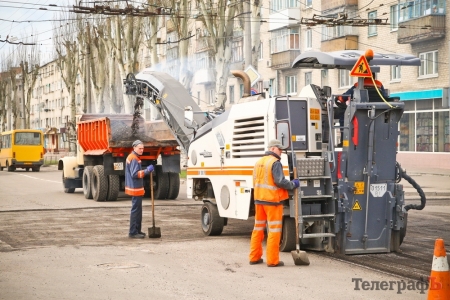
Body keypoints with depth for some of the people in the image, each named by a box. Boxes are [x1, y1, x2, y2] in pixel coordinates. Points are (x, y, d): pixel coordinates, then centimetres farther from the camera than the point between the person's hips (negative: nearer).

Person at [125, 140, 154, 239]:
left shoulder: (131, 157, 16)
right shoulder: (134, 159, -17)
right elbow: (134, 174, -26)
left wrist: (147, 171, 15)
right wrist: (146, 171, -31)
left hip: (136, 188, 11)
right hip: (135, 189, -11)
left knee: (138, 210, 16)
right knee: (136, 210, -8)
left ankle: (137, 230, 24)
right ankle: (133, 232, -5)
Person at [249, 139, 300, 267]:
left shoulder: (259, 162, 14)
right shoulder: (275, 162, -13)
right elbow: (280, 181, -20)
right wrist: (293, 184, -6)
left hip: (259, 199, 8)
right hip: (272, 200, -8)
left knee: (258, 228, 15)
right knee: (274, 230, -3)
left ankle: (254, 257, 19)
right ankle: (272, 260, -3)